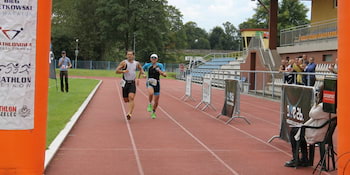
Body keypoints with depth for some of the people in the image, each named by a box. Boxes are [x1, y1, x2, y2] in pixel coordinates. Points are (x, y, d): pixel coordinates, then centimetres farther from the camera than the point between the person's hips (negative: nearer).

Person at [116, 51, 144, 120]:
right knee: (126, 100, 6)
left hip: (132, 83, 0)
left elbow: (141, 69, 26)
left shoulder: (136, 63, 5)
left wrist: (138, 78, 14)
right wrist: (123, 71, -24)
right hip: (125, 83, 0)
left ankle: (129, 113, -24)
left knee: (131, 98, -20)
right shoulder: (124, 62, -4)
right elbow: (116, 71, -8)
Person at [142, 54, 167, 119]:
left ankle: (153, 112, 32)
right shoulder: (147, 65, 2)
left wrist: (160, 71, -19)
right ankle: (150, 104, -8)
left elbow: (165, 75, -1)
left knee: (156, 101, 6)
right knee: (151, 93, -36)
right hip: (149, 82, -2)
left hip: (157, 83, 2)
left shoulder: (160, 65, 2)